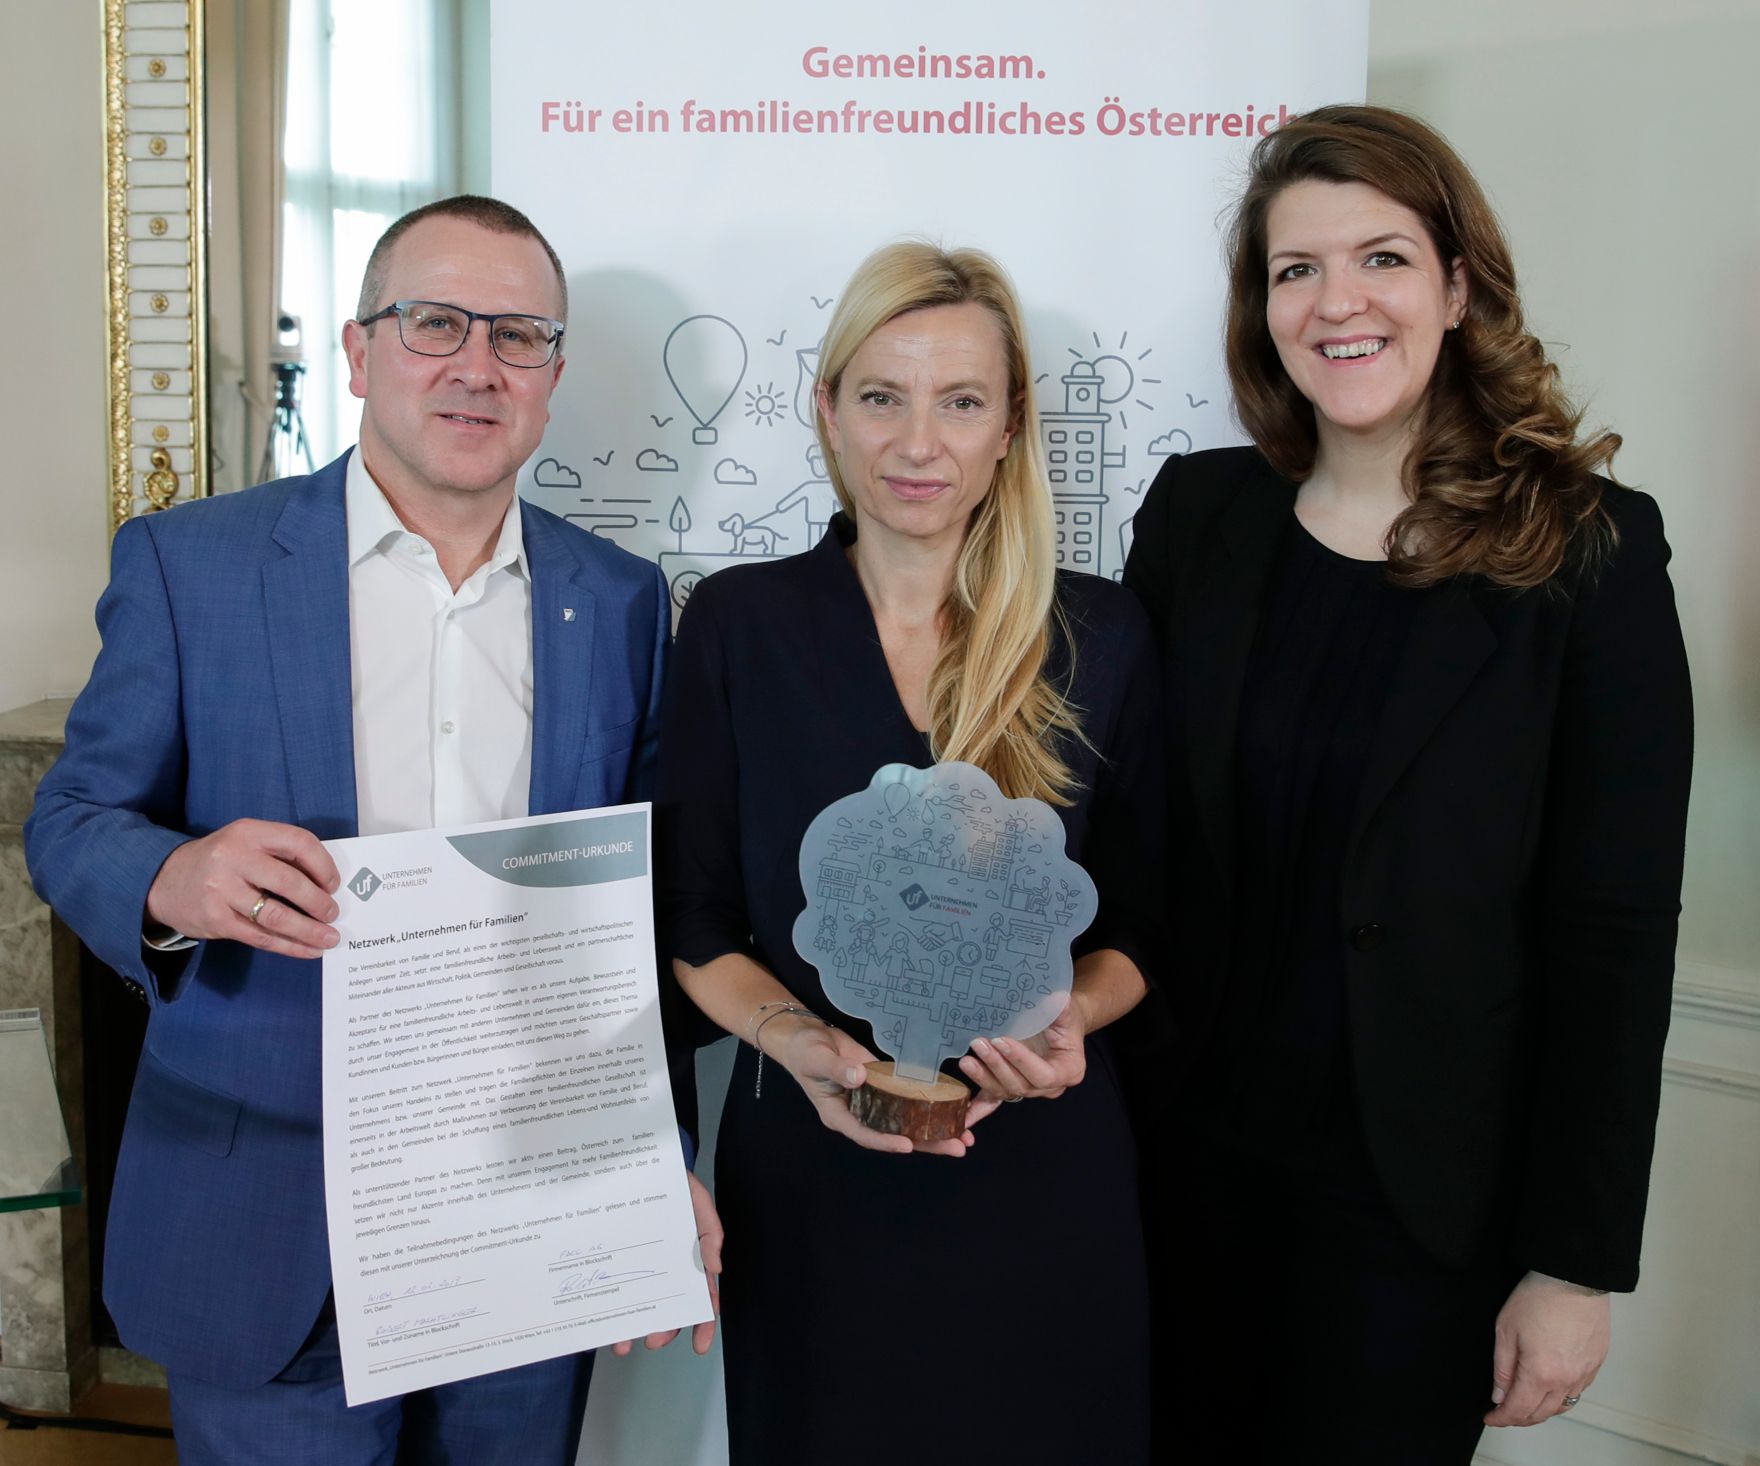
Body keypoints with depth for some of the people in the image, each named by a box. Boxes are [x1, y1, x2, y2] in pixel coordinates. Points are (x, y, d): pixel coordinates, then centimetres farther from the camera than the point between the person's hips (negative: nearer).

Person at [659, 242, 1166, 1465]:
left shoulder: (1101, 637, -2)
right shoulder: (738, 623, -3)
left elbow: (1141, 925, 5)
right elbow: (695, 921, 1)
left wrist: (1071, 1017, -14)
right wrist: (796, 1040, -16)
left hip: (1045, 1173, 1)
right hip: (810, 1169, 0)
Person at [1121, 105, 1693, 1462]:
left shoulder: (1592, 552, -10)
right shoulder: (1198, 510, -1)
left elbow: (1615, 933, -9)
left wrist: (1578, 1260, -9)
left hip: (1418, 1197, -2)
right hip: (1186, 1157, 3)